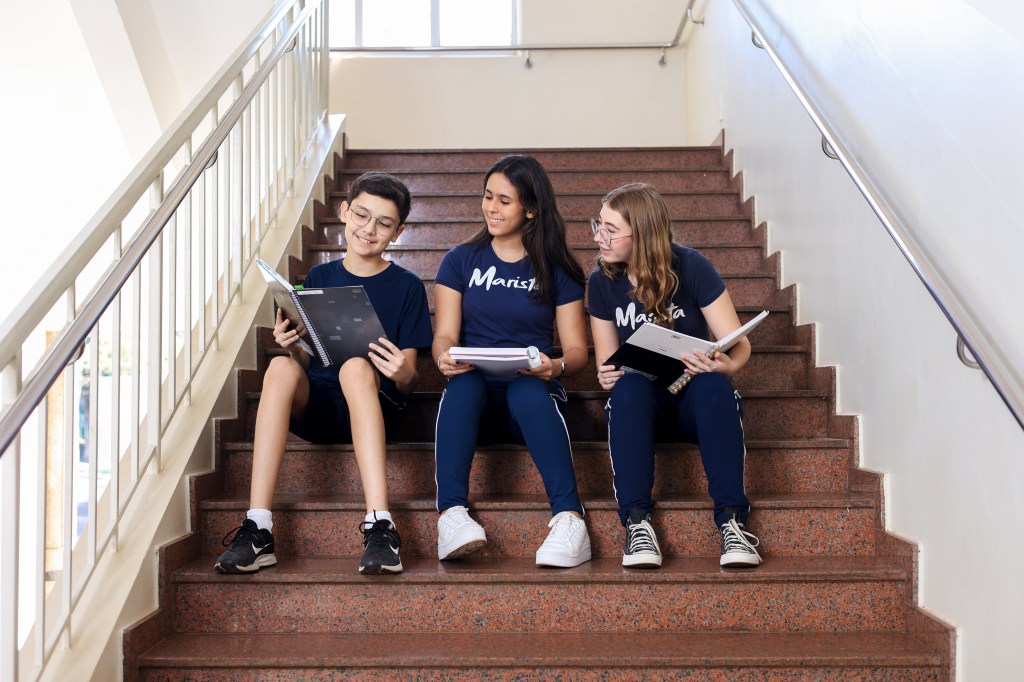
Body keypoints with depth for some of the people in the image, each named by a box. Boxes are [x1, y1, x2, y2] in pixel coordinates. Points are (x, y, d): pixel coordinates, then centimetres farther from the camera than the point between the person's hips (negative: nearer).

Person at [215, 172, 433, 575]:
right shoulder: (318, 278, 12)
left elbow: (408, 378, 1)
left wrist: (400, 372, -23)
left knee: (356, 366, -35)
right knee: (281, 367, -29)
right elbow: (307, 360, 11)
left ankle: (379, 525, -41)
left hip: (375, 405, -2)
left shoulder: (406, 286, 5)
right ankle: (257, 529, -35)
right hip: (315, 406, 2)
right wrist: (292, 348, -12)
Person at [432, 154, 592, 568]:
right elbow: (445, 335, 3)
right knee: (464, 382, -35)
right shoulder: (461, 261, 12)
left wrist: (556, 366, -21)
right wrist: (445, 358, -22)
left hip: (534, 395, 0)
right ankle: (451, 513, -47)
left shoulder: (557, 270, 9)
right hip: (472, 399, 1)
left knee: (527, 389, -36)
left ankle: (569, 519, -46)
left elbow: (577, 350, 3)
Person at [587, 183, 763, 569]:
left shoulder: (691, 267, -10)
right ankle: (637, 522, -38)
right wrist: (607, 375, -21)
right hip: (639, 402, 1)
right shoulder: (601, 281, -2)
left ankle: (731, 520, -36)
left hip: (694, 397, -1)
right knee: (628, 387, -33)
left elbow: (739, 344, -9)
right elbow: (607, 361, 3)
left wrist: (726, 365, -33)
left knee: (714, 385, -35)